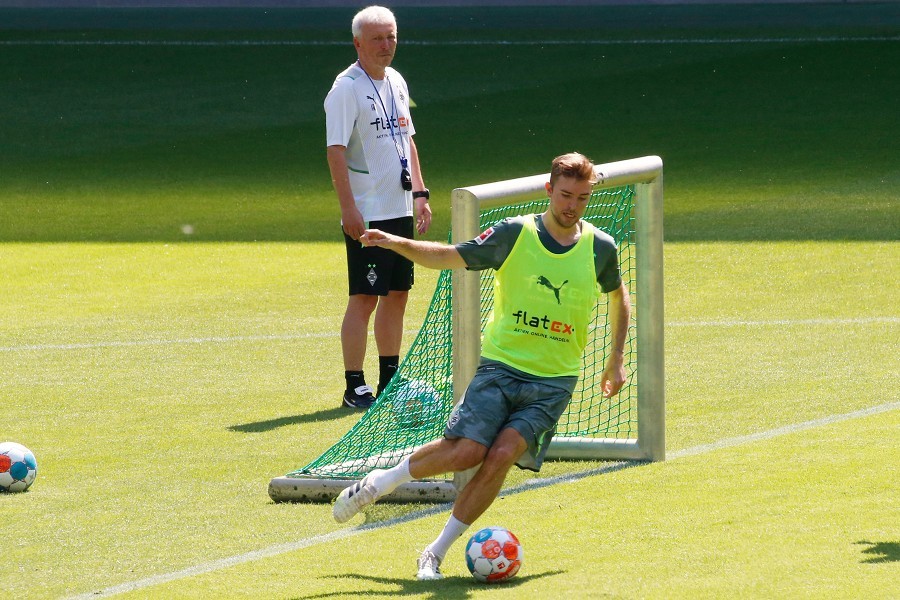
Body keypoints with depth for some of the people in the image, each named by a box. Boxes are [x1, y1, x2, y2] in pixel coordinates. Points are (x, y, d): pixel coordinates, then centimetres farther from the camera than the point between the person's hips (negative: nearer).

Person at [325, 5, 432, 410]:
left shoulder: (396, 83, 13)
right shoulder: (346, 88, -11)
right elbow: (336, 151, -16)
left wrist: (419, 194, 15)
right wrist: (348, 208, -21)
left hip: (400, 210, 8)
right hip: (366, 214, -8)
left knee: (397, 294, 11)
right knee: (365, 298, -7)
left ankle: (390, 381, 20)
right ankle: (355, 388, -3)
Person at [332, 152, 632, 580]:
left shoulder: (600, 248, 1)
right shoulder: (514, 234, -5)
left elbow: (619, 296, 21)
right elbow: (450, 257, 2)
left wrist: (617, 360, 20)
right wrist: (396, 243, -14)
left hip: (554, 380, 1)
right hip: (501, 364, -1)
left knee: (502, 456, -19)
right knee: (467, 451, -18)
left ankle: (437, 552, -7)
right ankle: (380, 482, 10)